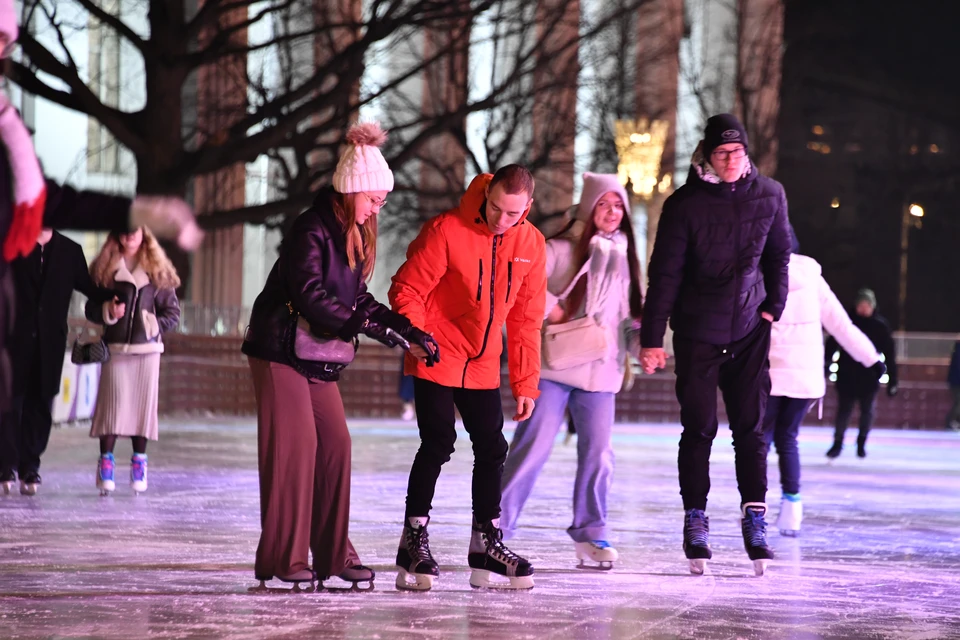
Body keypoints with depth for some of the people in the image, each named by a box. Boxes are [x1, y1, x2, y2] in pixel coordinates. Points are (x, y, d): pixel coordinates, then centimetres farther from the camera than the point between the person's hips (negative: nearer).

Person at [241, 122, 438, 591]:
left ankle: (333, 554, 9)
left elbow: (357, 297, 13)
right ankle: (280, 558, -5)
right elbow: (309, 294, -27)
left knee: (335, 444, 4)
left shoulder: (353, 234, 10)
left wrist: (406, 328, 2)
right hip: (280, 350, -9)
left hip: (319, 355, 9)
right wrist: (360, 325, -31)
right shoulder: (312, 230, -17)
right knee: (295, 447, -10)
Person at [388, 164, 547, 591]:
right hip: (436, 359, -5)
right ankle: (414, 542, -2)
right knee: (437, 443, -11)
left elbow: (526, 318, 5)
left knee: (492, 450, 6)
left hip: (483, 367, 5)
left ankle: (486, 546, 17)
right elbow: (407, 290, -12)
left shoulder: (531, 244, -2)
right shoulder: (446, 231, -17)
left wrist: (525, 384, 5)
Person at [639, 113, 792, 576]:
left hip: (749, 330, 2)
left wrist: (774, 307, 3)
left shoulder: (769, 196, -1)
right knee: (699, 428, -1)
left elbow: (778, 255, 13)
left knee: (750, 428, 0)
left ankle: (755, 522, 3)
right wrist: (652, 338, -11)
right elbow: (665, 273, -9)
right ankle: (695, 523, 6)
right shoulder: (684, 204, -10)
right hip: (697, 332, -2)